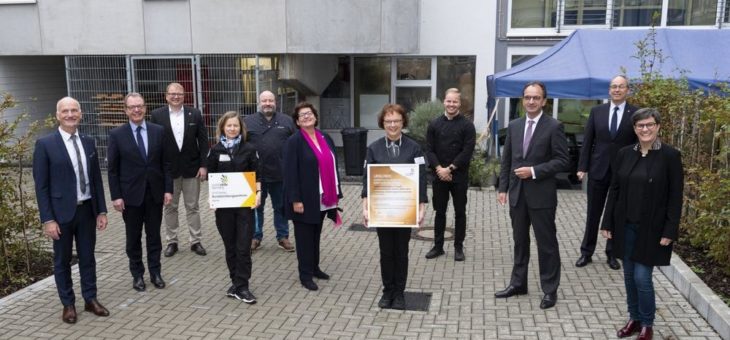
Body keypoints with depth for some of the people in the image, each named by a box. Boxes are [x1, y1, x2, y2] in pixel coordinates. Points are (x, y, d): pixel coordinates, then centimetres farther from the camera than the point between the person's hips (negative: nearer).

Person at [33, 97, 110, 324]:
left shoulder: (89, 142, 6)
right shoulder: (45, 144, -8)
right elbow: (41, 185, -9)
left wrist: (101, 210, 6)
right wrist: (48, 219, -13)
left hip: (87, 209, 4)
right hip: (62, 212, -4)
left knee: (87, 257, 13)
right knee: (62, 261, 10)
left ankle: (90, 299, 26)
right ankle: (68, 304, 24)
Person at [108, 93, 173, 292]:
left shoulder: (158, 131, 1)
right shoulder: (117, 134, -4)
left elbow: (166, 163, 4)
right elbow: (112, 169, -3)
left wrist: (168, 189, -1)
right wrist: (116, 196, -8)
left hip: (155, 192, 1)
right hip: (131, 194, -1)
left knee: (154, 235, 10)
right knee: (133, 237, 9)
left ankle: (155, 272, 21)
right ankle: (137, 274, 22)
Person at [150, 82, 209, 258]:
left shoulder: (195, 114, 0)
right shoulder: (157, 115, -1)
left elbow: (203, 140, 0)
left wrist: (203, 165, -6)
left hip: (191, 168, 0)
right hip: (167, 169, 0)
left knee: (192, 207, 8)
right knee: (169, 207, 10)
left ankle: (195, 241, 16)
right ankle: (171, 241, 21)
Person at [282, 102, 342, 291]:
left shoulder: (325, 138, 9)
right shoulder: (294, 141, -10)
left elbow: (332, 165, 13)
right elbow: (290, 172, -14)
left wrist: (336, 193, 11)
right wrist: (295, 199, -19)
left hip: (322, 198, 6)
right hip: (305, 198, -6)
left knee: (316, 234, 17)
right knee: (305, 236, 4)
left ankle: (314, 267, 32)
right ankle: (305, 274, 14)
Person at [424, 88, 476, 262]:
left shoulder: (467, 125, -3)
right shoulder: (434, 124, 5)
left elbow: (467, 151, -10)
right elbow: (429, 149, 2)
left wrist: (450, 169, -15)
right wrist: (439, 168, -12)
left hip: (459, 176, -2)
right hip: (439, 175, 2)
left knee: (460, 212, 7)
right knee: (439, 211, 10)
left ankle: (458, 247, 18)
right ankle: (438, 246, 20)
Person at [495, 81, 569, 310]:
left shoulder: (554, 127, -6)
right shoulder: (514, 126, 9)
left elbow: (562, 161, -10)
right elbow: (506, 160, 11)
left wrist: (534, 170, -18)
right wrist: (503, 188, 5)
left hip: (541, 195, -5)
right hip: (517, 193, 5)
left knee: (546, 243, 4)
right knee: (520, 240, 15)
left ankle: (550, 290, 16)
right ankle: (518, 283, 27)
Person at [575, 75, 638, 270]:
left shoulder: (635, 114, -3)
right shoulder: (597, 111, 3)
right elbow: (587, 141, 3)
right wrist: (582, 167, -2)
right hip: (598, 170, 1)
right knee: (593, 213, 9)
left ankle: (612, 254, 23)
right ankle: (586, 252, 20)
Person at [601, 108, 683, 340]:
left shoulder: (670, 156, -8)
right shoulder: (624, 154, 3)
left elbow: (675, 197, -8)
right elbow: (614, 190, 6)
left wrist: (670, 231, -12)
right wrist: (608, 223, 3)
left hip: (652, 229, -4)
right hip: (626, 226, 4)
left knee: (642, 277, -2)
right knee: (629, 276, 12)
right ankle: (634, 319, 29)